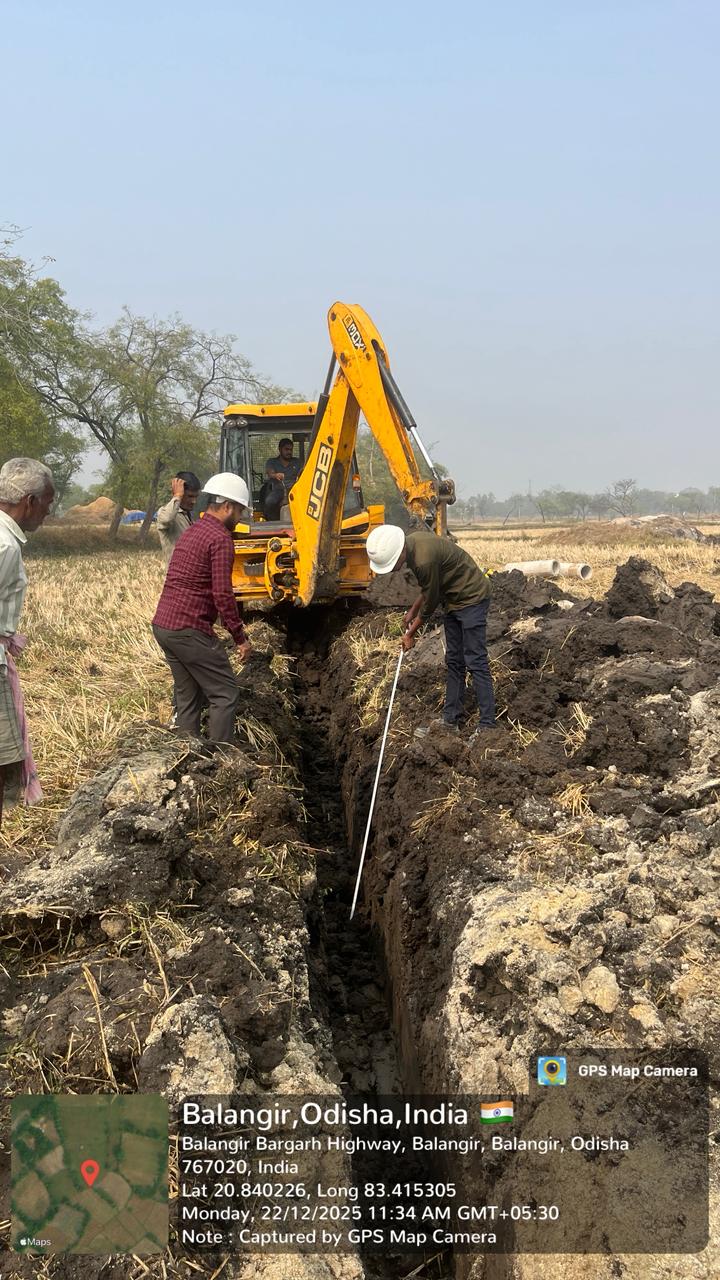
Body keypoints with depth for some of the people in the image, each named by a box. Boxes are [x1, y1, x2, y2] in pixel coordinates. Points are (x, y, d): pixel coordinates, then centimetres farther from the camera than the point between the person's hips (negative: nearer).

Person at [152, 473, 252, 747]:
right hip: (189, 629, -9)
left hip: (162, 624, 9)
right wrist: (241, 637, -10)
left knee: (188, 697, 16)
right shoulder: (221, 539, -11)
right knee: (225, 694, -3)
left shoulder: (191, 532, 18)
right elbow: (222, 595, -16)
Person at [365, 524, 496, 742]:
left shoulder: (425, 559, -31)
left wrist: (411, 634, -5)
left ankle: (487, 726, -8)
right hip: (454, 599, 10)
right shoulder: (412, 542, -2)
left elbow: (430, 601, -18)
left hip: (472, 598, -10)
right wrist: (413, 610, 9)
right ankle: (450, 720, 19)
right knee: (454, 661, 12)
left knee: (475, 662, -10)